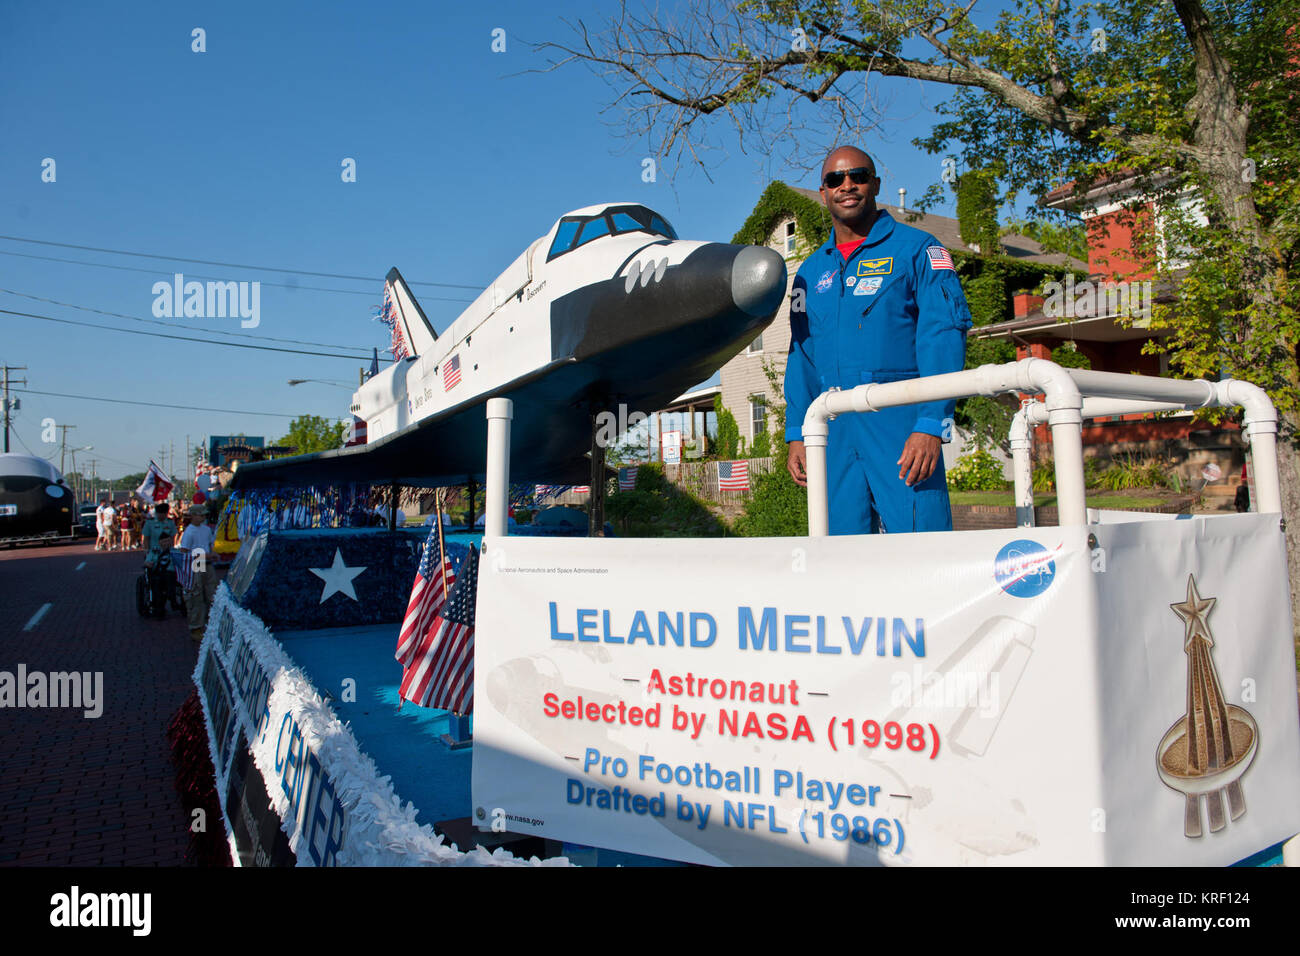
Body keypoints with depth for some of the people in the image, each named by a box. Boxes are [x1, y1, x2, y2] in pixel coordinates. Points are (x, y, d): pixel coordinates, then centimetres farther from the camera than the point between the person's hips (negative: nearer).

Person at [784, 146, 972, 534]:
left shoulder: (917, 250, 5)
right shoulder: (811, 272, 19)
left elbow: (944, 337, -5)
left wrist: (931, 425, -16)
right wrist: (797, 434, 8)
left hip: (902, 427, -4)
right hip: (833, 434, 4)